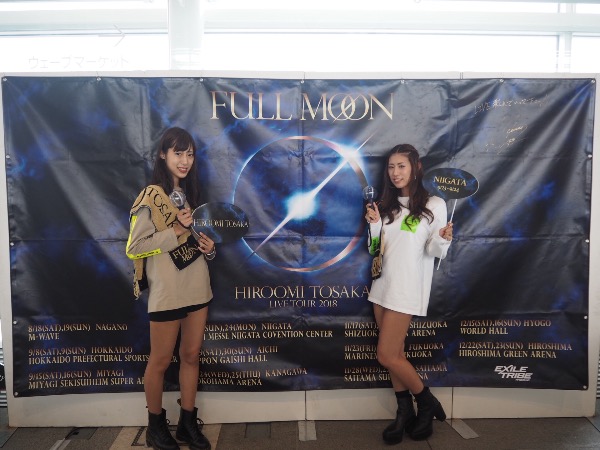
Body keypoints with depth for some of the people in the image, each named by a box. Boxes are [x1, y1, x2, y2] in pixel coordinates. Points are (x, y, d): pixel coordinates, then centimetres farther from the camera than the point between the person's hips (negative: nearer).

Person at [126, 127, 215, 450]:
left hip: (197, 288, 7)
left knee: (191, 356, 13)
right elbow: (134, 247, -15)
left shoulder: (189, 194, 12)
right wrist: (176, 231, -21)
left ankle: (188, 422, 27)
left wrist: (208, 247, -1)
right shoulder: (151, 196, -10)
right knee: (160, 361, 8)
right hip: (167, 293, -6)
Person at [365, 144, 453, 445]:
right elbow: (375, 249, 10)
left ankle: (427, 403, 17)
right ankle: (405, 413, 25)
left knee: (387, 356, -5)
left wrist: (443, 239, -26)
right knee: (395, 354, 11)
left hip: (407, 288, -6)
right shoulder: (386, 205, 11)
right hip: (382, 285, 6)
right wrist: (374, 225, -6)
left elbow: (435, 252, -5)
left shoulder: (433, 205, -4)